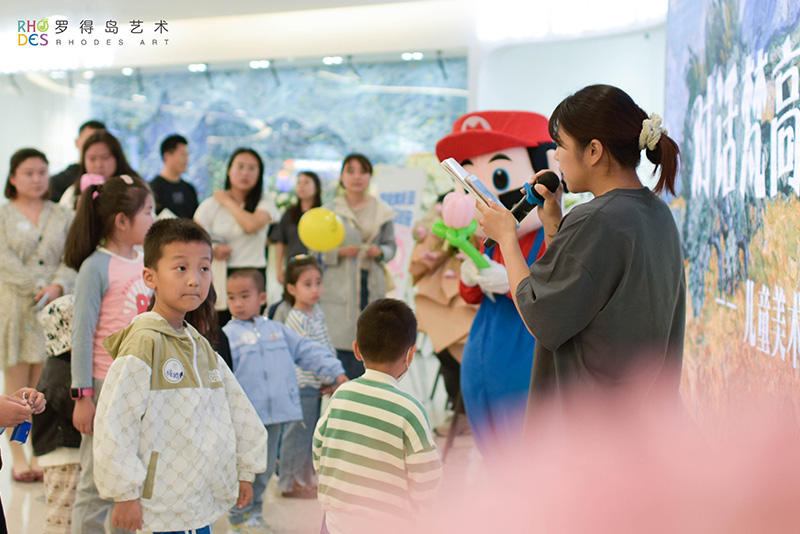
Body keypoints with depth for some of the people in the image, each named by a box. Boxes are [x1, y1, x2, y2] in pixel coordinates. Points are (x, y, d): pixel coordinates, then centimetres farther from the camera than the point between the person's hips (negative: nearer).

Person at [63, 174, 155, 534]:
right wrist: (83, 396, -13)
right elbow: (82, 334, -11)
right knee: (97, 484, 0)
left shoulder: (145, 262, 8)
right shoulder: (97, 266, -11)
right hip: (108, 385, -6)